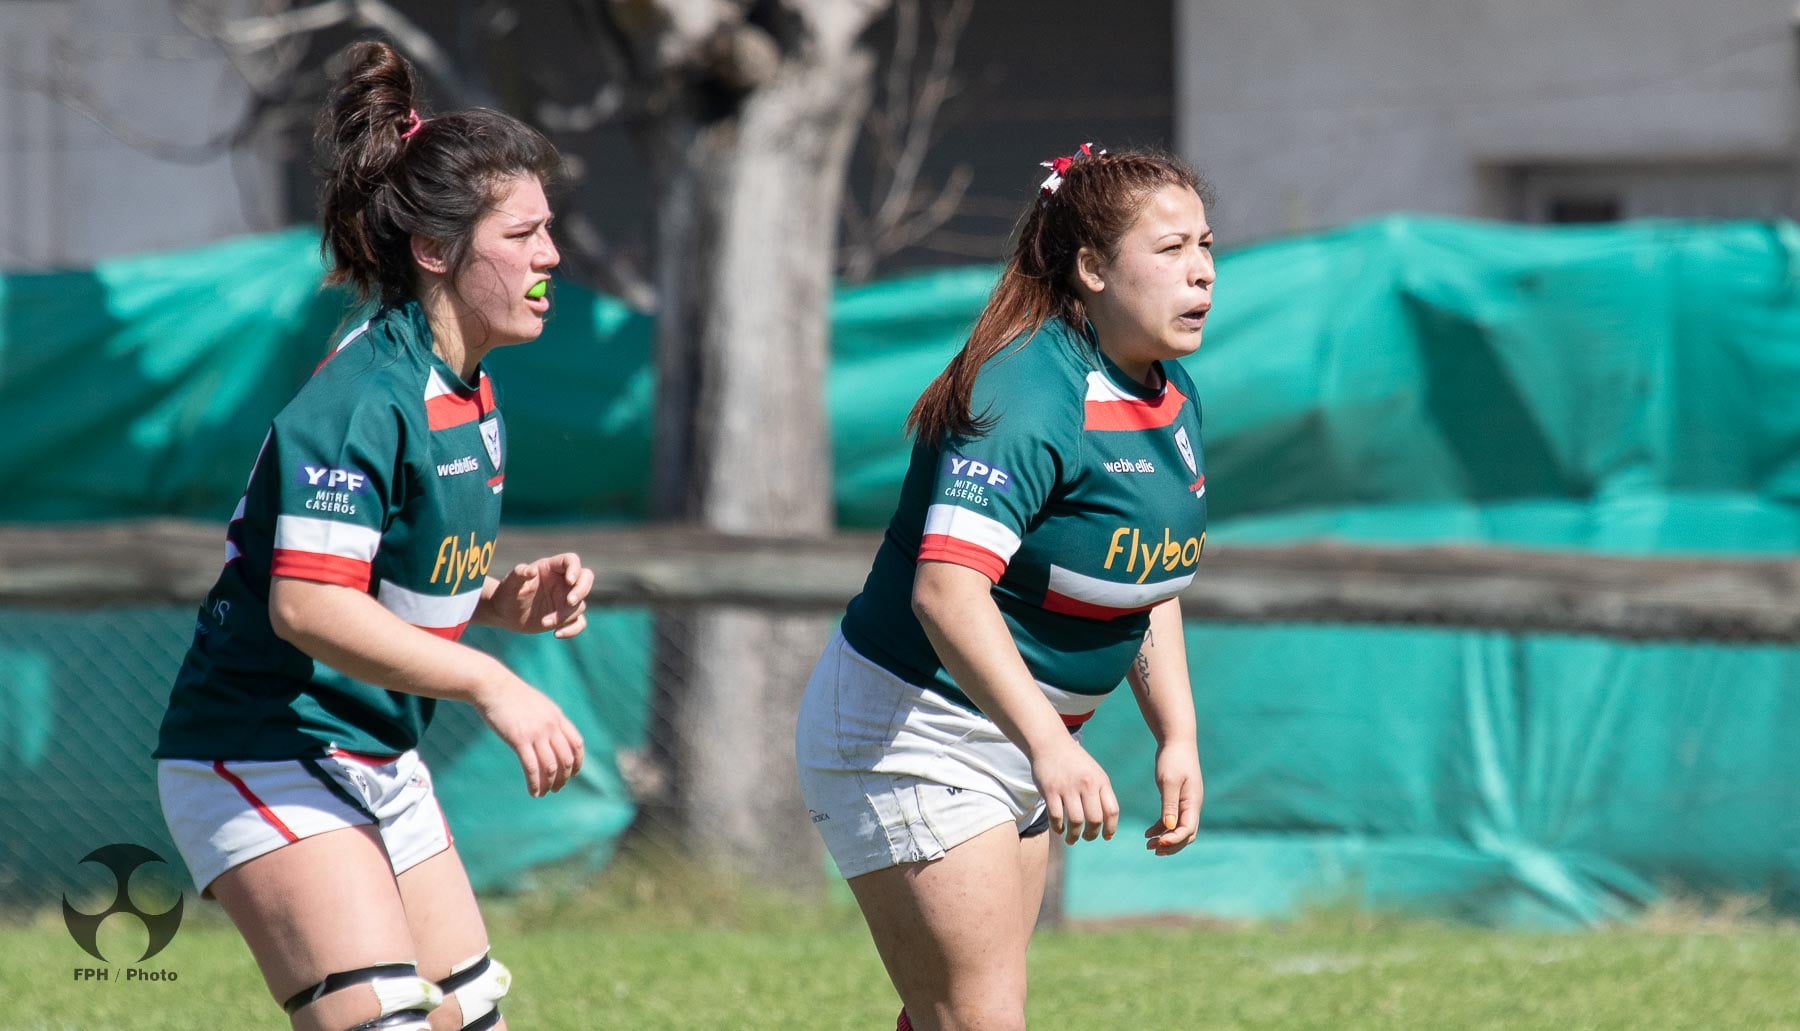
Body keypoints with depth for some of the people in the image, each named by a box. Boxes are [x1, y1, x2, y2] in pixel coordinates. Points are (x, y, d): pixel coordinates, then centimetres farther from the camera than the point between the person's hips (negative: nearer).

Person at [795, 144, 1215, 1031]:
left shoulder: (1171, 396, 5)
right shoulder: (1029, 396, -25)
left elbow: (1149, 591, 19)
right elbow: (946, 589, -37)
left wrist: (1177, 737, 10)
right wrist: (1050, 744, -45)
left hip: (1018, 743, 10)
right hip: (910, 733, -10)